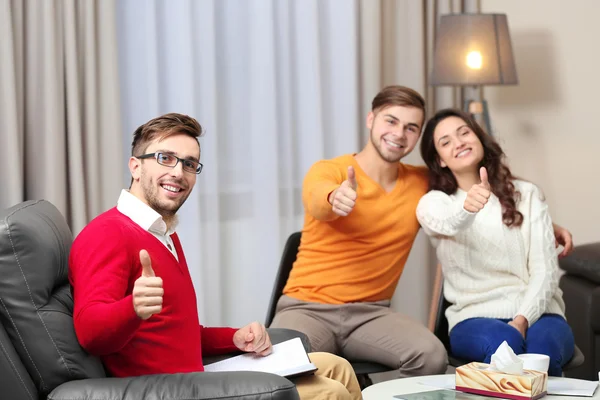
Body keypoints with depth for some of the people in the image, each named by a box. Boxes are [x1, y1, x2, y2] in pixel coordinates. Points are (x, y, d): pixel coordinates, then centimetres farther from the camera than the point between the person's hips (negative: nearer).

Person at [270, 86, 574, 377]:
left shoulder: (423, 184, 8)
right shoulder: (328, 171, -6)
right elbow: (318, 199, -30)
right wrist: (336, 199, -55)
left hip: (371, 312, 4)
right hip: (308, 308, -4)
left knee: (432, 356, -27)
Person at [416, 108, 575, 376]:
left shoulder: (527, 195, 11)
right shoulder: (434, 202, 6)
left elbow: (545, 269, 2)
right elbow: (448, 224, -21)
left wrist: (523, 319, -17)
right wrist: (467, 208, -46)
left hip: (535, 313, 1)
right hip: (474, 317, -1)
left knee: (543, 347, -34)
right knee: (502, 343, -36)